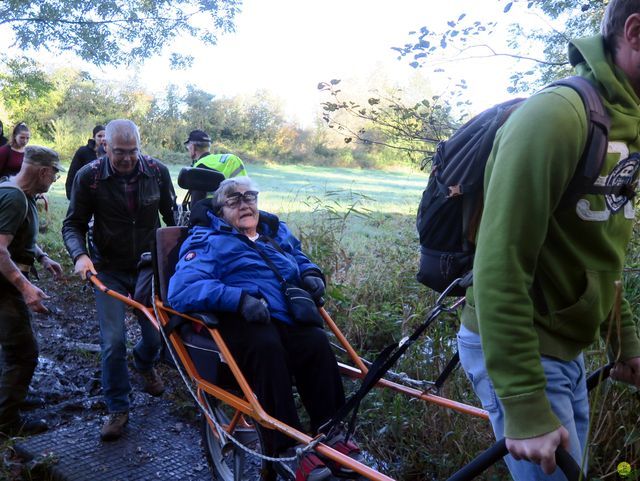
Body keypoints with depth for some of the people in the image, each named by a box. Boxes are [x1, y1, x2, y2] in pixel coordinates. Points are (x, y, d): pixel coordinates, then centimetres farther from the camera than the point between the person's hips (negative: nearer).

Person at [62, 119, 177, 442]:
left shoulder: (157, 171, -8)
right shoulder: (88, 176, -12)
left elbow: (171, 215, 5)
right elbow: (73, 224, -6)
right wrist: (80, 255, -25)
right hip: (109, 271, -2)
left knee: (157, 335, 8)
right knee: (113, 342, -5)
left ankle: (144, 363, 45)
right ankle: (117, 409, 14)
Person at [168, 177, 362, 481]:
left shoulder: (277, 231, 24)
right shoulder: (209, 241, 5)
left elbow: (301, 259, 42)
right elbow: (183, 290, -11)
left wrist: (311, 274, 16)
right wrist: (240, 298, -25)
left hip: (286, 318, 5)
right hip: (238, 320, -5)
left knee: (317, 342, -26)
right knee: (266, 345, -36)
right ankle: (288, 450, -29)